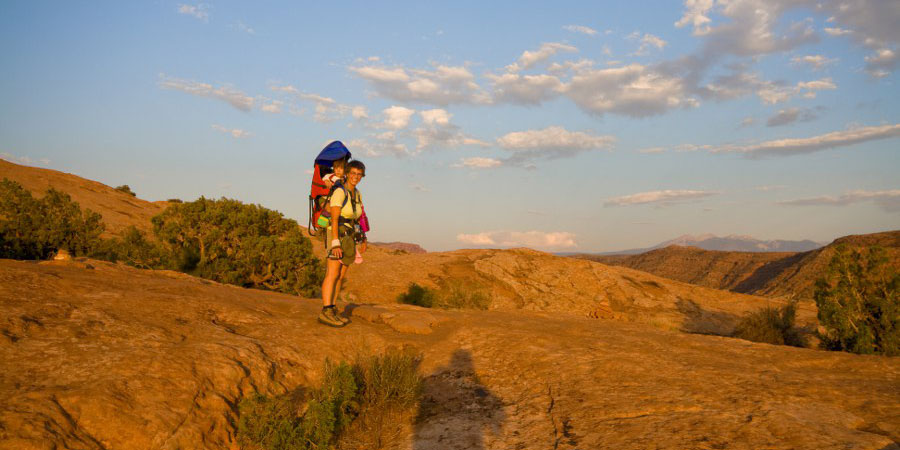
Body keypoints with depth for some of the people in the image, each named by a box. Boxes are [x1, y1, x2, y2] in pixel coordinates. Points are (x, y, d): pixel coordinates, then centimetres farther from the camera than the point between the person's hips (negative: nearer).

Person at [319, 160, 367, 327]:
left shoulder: (357, 194, 12)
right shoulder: (339, 192, -13)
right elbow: (334, 219, -20)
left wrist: (362, 239, 17)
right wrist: (336, 243, -26)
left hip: (349, 239, 8)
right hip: (337, 236, -8)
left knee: (341, 276, 7)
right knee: (333, 274, -12)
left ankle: (332, 311, 11)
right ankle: (325, 313, -14)